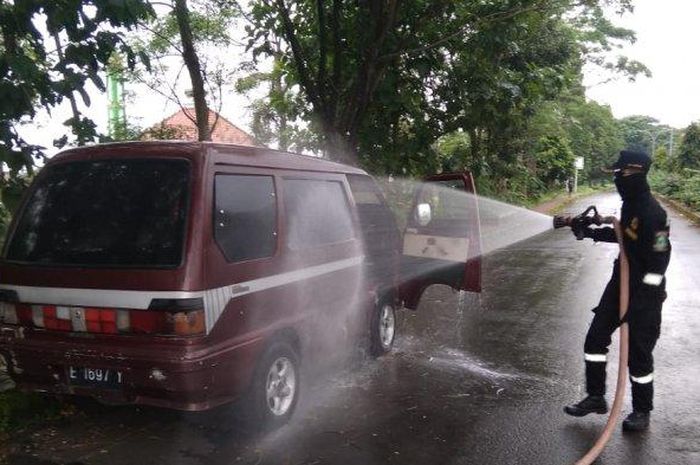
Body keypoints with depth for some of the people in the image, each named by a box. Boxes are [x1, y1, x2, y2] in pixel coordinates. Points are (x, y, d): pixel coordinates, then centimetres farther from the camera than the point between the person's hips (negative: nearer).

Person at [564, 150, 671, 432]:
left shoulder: (652, 213, -23)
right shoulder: (629, 204, 4)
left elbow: (658, 263, -23)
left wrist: (638, 301, -22)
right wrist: (591, 232, 10)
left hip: (645, 292, -9)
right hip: (621, 282, 9)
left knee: (638, 352, 3)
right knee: (596, 338, 11)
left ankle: (642, 412, 23)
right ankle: (596, 397, 26)